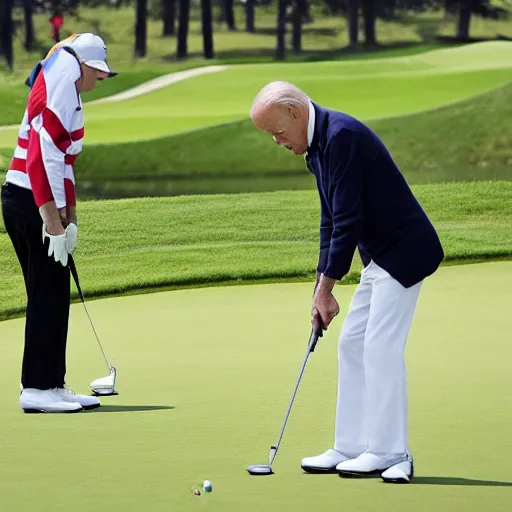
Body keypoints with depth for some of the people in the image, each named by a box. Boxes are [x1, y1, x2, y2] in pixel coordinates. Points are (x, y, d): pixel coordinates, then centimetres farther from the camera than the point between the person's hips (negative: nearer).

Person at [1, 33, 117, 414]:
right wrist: (54, 222, -24)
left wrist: (69, 218, 19)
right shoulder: (59, 91, -14)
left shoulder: (69, 96, 19)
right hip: (33, 204, -10)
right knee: (49, 295, -7)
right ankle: (38, 388, -5)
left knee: (52, 296, 12)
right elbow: (44, 158, -22)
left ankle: (51, 385, 17)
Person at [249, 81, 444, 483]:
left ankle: (389, 453, -4)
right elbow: (332, 221, 16)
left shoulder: (341, 136, -21)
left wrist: (326, 286, -16)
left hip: (404, 252, -10)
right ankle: (351, 449, 14)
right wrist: (322, 286, 11)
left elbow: (348, 220, -22)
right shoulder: (318, 145, 11)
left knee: (381, 348, -10)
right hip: (381, 254, 10)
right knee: (353, 346, 10)